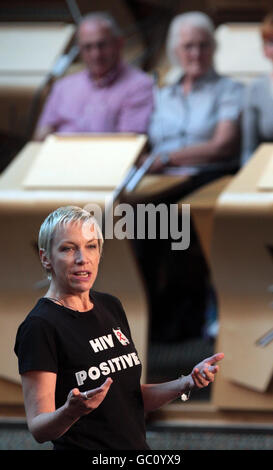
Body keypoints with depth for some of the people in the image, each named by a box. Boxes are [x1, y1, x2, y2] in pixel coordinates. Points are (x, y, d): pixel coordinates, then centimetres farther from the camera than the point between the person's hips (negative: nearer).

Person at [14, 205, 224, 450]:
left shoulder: (111, 307, 7)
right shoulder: (40, 326, -14)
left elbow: (134, 398, 12)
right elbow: (39, 428, -18)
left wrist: (187, 384, -1)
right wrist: (70, 411, -35)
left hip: (137, 446, 6)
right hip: (79, 448, -6)